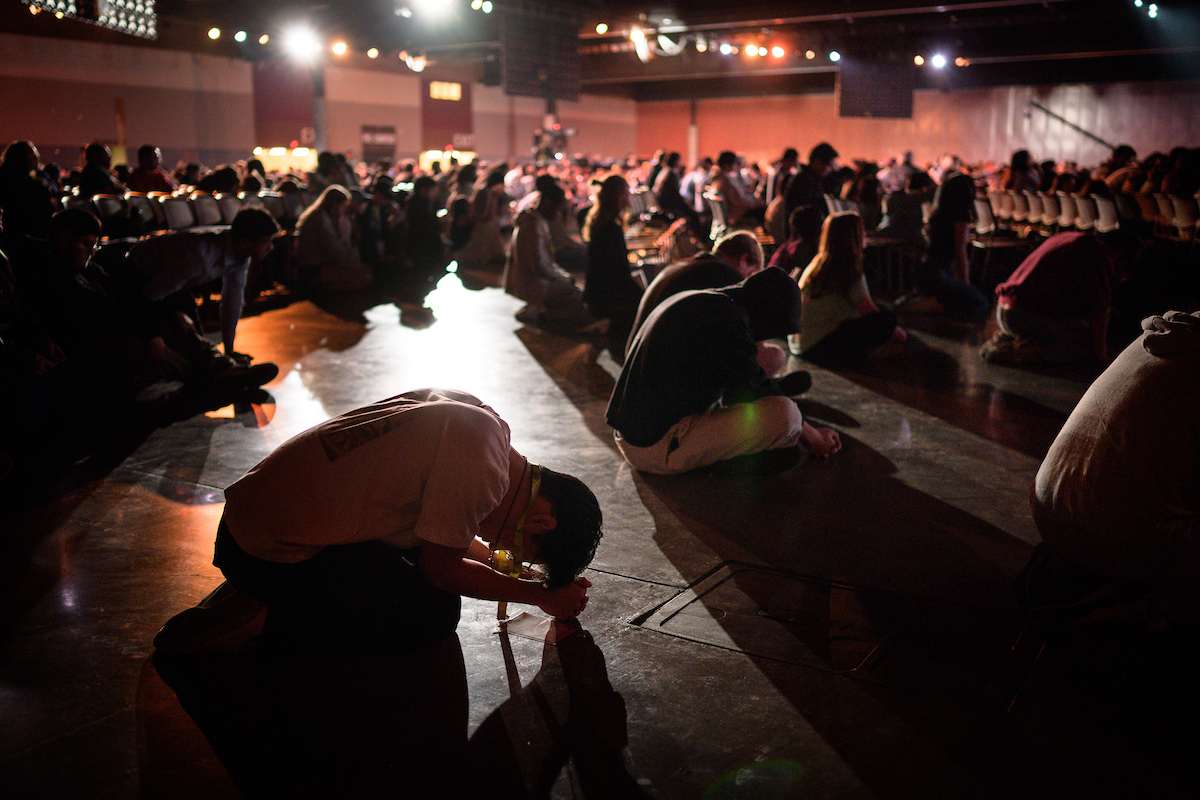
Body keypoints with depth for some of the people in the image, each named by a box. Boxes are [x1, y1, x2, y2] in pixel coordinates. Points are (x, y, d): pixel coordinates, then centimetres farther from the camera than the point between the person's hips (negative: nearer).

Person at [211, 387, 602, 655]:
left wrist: (493, 559, 11)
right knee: (434, 614, -6)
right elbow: (441, 569, -11)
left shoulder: (477, 419, 2)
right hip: (272, 554, -9)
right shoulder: (482, 471, -26)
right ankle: (269, 622, -2)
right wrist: (540, 594, 0)